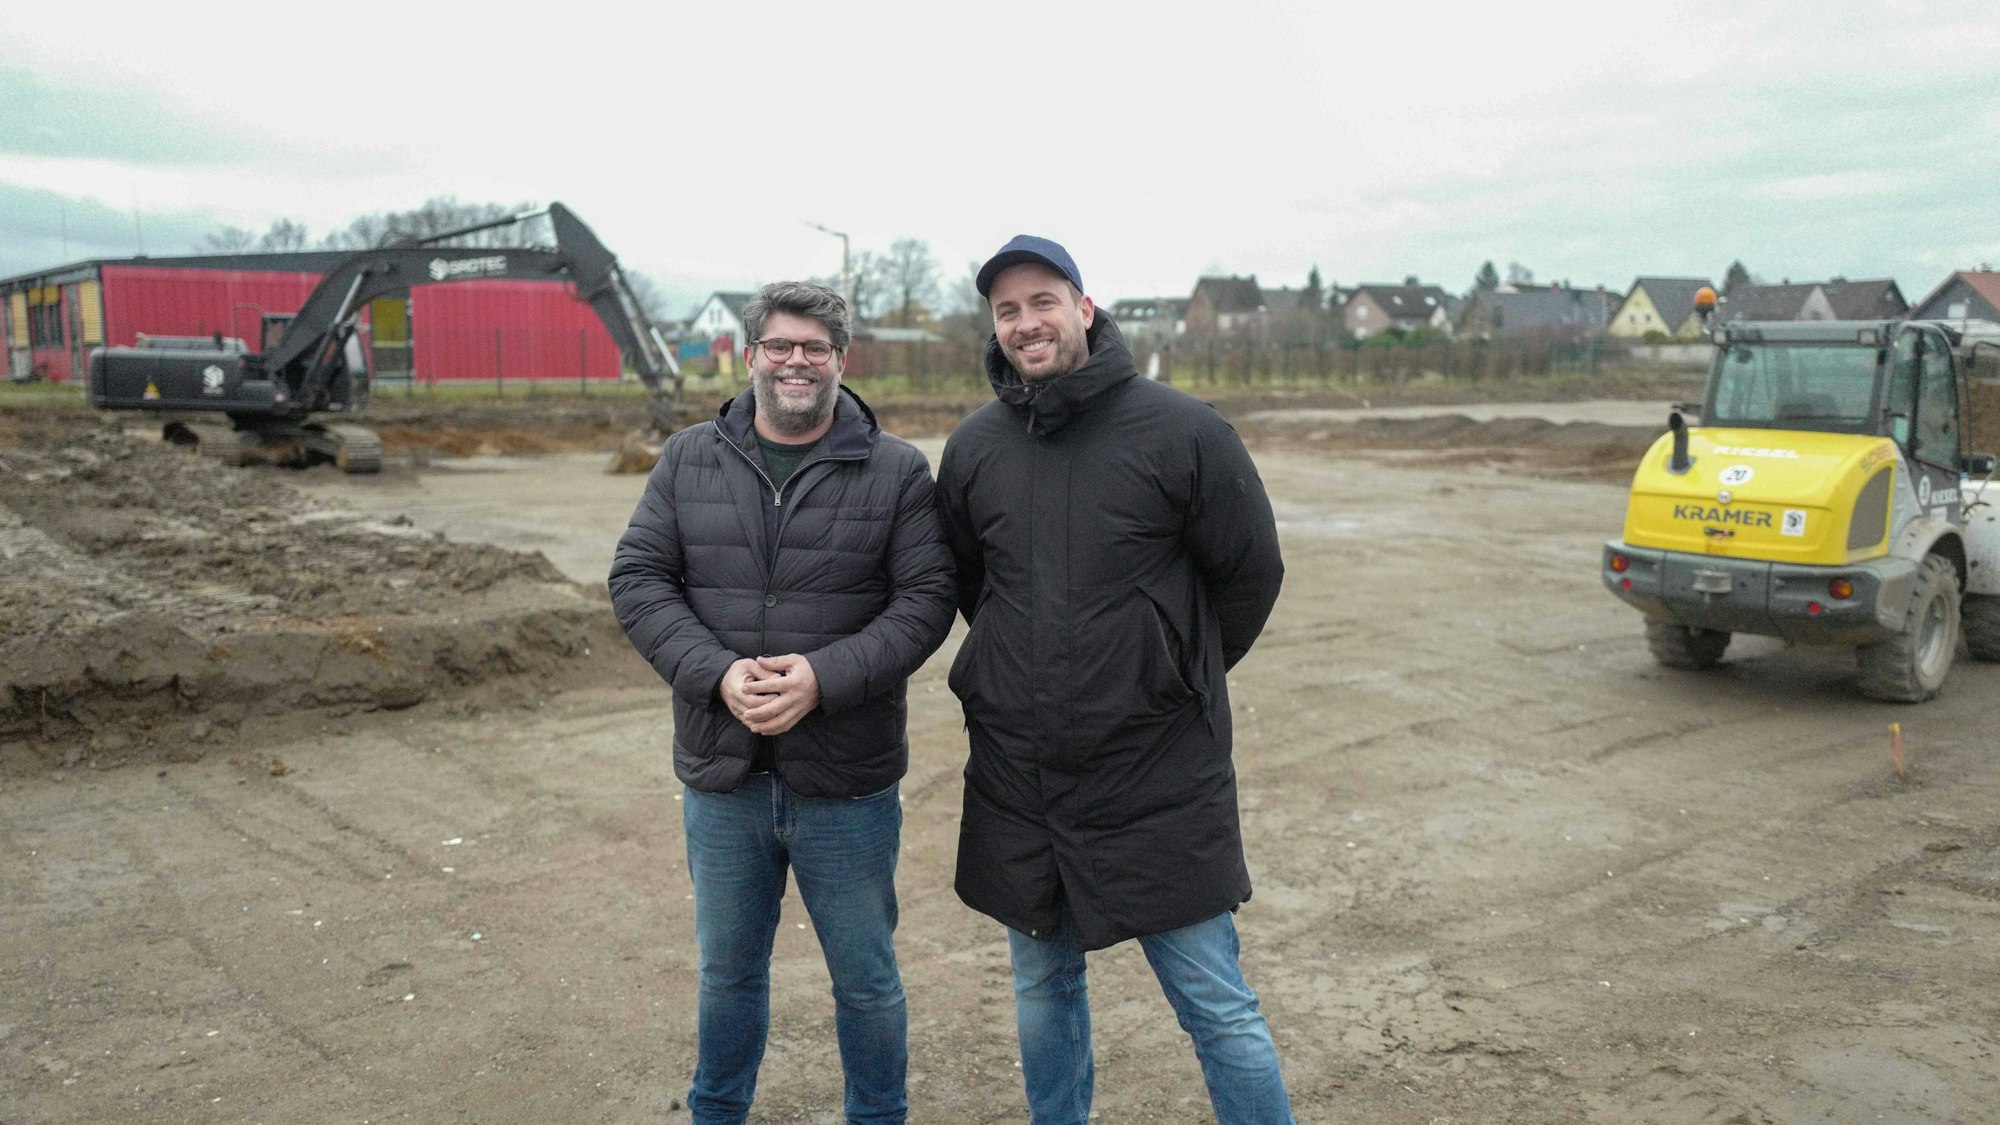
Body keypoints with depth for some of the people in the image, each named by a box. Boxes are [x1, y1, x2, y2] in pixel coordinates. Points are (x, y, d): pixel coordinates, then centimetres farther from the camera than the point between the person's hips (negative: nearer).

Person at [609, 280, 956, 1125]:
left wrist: (825, 677, -21)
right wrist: (717, 673, -17)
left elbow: (925, 600, -8)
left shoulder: (896, 471, -3)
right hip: (722, 777, 2)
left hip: (847, 783, -2)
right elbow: (637, 580, -1)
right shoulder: (689, 460, 3)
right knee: (727, 970, 21)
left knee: (866, 980, 14)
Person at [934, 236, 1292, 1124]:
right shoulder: (974, 446, 3)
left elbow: (1251, 576, 0)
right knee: (1042, 986, 19)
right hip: (1015, 775, 4)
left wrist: (1178, 679, 9)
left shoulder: (1181, 430, -10)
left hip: (1159, 775, -4)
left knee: (1217, 1006, 3)